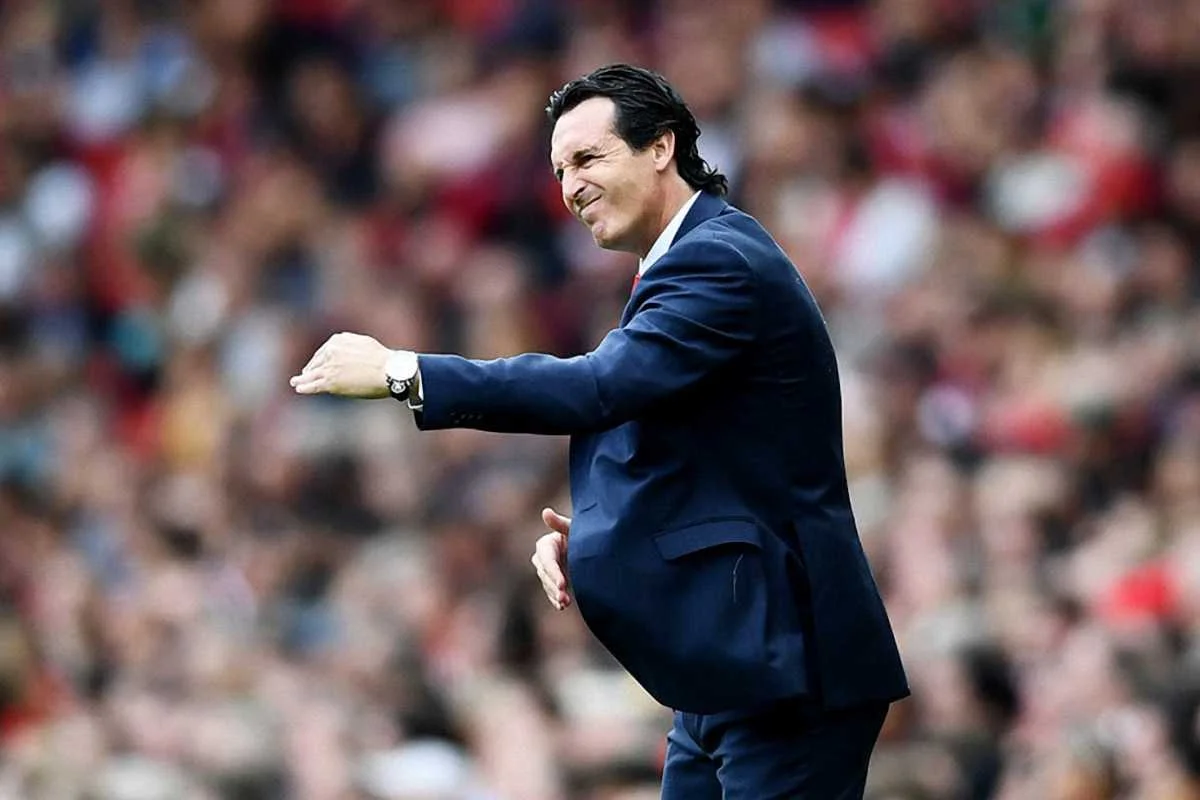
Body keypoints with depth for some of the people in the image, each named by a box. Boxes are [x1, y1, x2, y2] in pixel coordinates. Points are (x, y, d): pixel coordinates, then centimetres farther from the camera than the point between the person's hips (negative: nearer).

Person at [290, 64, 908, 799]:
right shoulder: (700, 259, 18)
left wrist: (400, 373, -26)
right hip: (730, 666, 10)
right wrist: (582, 536, 0)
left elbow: (600, 388, -27)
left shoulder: (720, 261, -14)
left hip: (786, 667, -10)